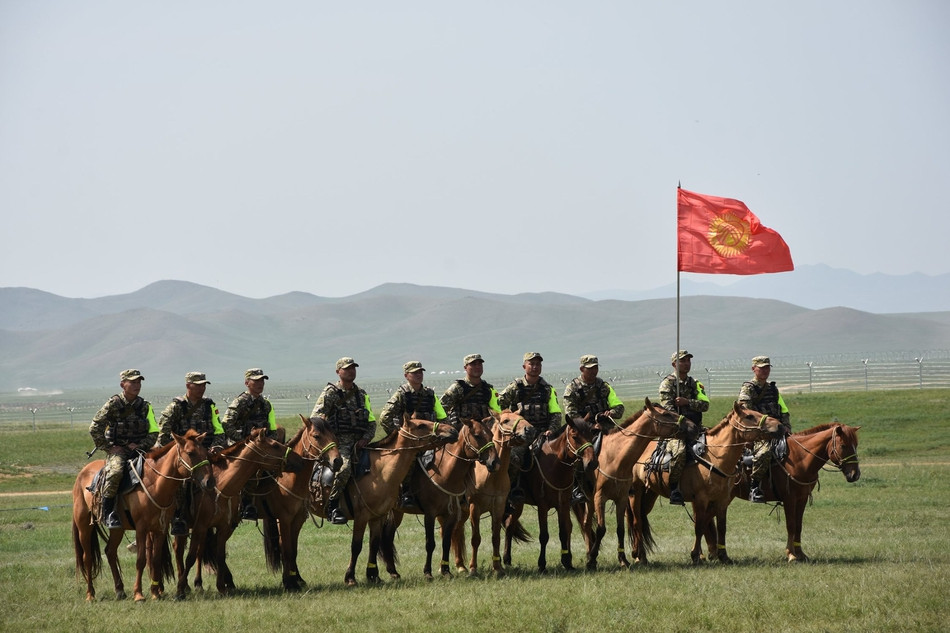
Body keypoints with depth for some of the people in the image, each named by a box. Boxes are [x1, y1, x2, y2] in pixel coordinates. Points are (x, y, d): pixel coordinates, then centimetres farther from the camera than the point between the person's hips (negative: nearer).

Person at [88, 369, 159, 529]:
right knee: (115, 471, -35)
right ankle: (108, 513, -25)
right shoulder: (114, 404, -3)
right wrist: (108, 447, -7)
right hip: (117, 450, -4)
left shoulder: (145, 406, 9)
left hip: (139, 449, 4)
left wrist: (141, 445, -6)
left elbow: (154, 432, 11)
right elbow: (95, 428, -3)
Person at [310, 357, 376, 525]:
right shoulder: (330, 392, 3)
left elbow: (371, 422, 19)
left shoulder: (361, 394, 19)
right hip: (339, 441, -6)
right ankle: (332, 507, -22)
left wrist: (365, 438, 1)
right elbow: (315, 417, -6)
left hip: (359, 442, 6)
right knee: (344, 467, -31)